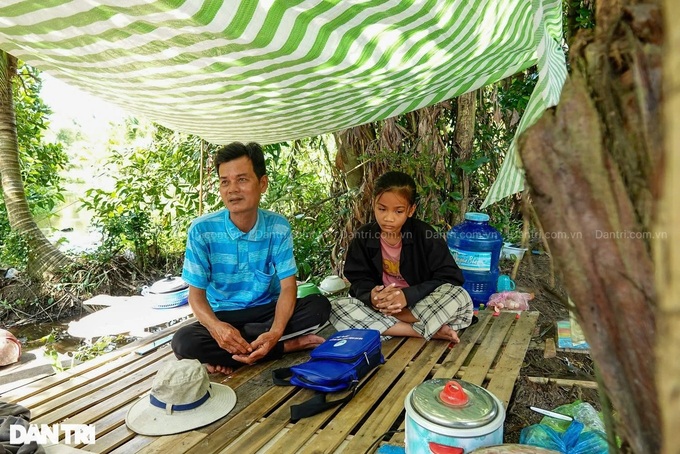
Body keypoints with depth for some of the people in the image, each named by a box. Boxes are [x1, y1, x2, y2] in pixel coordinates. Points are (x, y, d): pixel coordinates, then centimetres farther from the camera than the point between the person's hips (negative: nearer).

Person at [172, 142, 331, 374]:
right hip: (224, 316, -1)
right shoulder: (201, 230, -14)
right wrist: (215, 325, -33)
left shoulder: (278, 227, -9)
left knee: (319, 306, -24)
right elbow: (196, 293, -10)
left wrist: (276, 332, -32)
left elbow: (288, 286, -11)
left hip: (267, 310, 2)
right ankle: (288, 345, -21)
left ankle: (227, 355, -20)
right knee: (184, 341, -31)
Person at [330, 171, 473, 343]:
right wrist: (371, 297, -27)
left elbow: (452, 278, -15)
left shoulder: (424, 234, -13)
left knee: (460, 298, -30)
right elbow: (358, 280, -1)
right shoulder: (363, 237, -5)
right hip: (380, 305, 4)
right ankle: (430, 330, -24)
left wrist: (408, 295, -27)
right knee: (337, 308, -26)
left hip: (419, 303, -3)